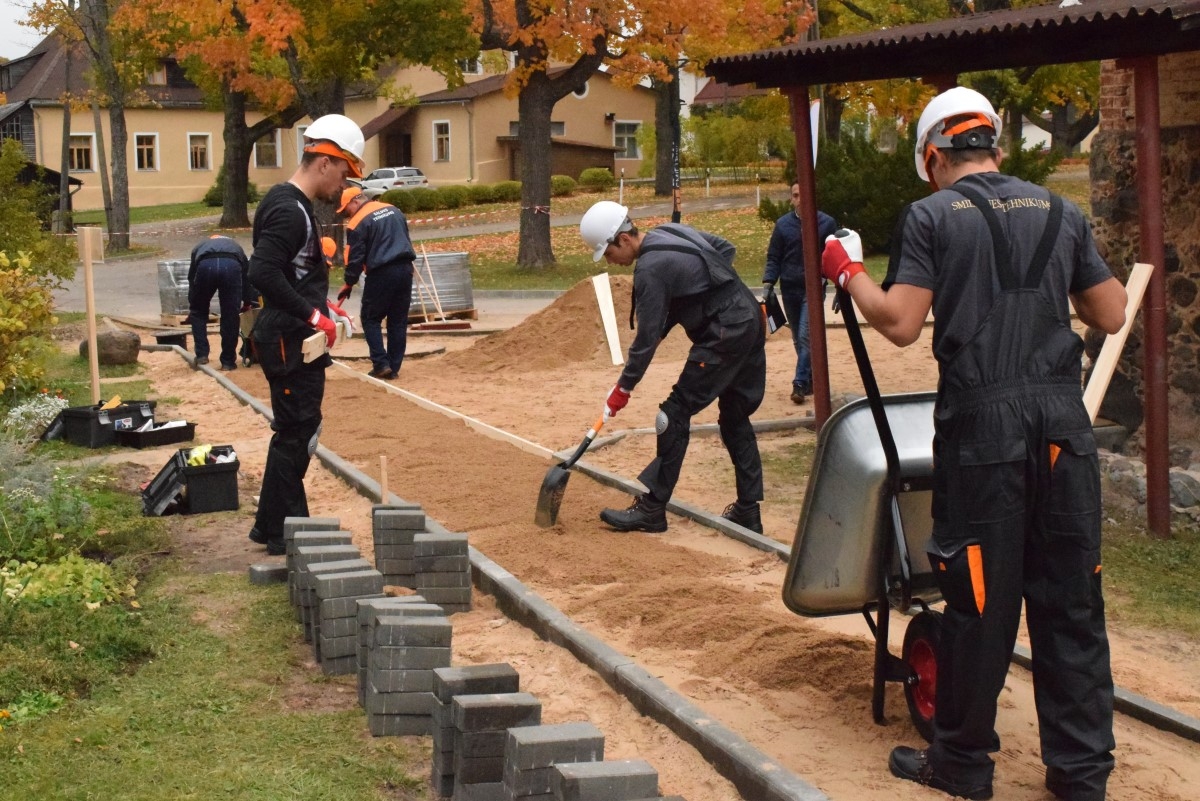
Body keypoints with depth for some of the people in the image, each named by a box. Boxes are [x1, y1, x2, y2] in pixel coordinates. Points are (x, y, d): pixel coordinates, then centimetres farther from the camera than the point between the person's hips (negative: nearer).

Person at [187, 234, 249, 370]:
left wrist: (191, 305, 48)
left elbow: (191, 277, 39)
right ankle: (228, 361, 18)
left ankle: (201, 355, 18)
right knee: (230, 316, 13)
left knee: (198, 311, 23)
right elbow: (247, 275, 41)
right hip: (232, 265, 0)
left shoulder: (199, 247, 42)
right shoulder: (236, 247, 43)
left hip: (205, 264, 0)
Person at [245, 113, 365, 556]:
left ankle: (274, 525, 26)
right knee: (295, 432, -3)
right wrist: (312, 315, -24)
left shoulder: (292, 205, 15)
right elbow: (263, 273, -28)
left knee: (298, 431, 17)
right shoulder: (289, 211, -18)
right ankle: (282, 531, 6)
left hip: (298, 341, 11)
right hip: (289, 342, -11)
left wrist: (323, 307, 13)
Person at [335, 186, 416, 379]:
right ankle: (394, 368, 12)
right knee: (399, 320, 10)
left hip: (381, 273, -6)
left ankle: (381, 364, -2)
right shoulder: (393, 210, 14)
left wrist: (349, 284, 3)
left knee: (371, 319, 8)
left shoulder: (358, 222, -8)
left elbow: (355, 257, -8)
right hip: (405, 269, 6)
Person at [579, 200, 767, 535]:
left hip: (724, 336, -10)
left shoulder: (650, 269, -17)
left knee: (676, 413, -4)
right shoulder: (672, 231, 9)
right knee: (736, 417, 15)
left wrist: (623, 388, -5)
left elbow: (647, 338, -15)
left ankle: (651, 509, 0)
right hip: (750, 322, 10)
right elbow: (726, 249, 20)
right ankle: (748, 510, 19)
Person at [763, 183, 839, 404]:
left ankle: (800, 384, -13)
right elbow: (773, 258, 7)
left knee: (806, 336, -13)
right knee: (798, 339, 11)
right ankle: (810, 379, 23)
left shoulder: (827, 223, -2)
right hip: (789, 289, 3)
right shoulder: (783, 224, 3)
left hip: (814, 289, -3)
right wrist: (768, 284, -5)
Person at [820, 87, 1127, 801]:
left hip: (982, 426, -3)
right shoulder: (1060, 213, 10)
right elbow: (1111, 315, 12)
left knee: (979, 599, 5)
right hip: (1063, 421, 3)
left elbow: (900, 323, -9)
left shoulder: (932, 217, -2)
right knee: (1071, 600, 9)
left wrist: (849, 272, 7)